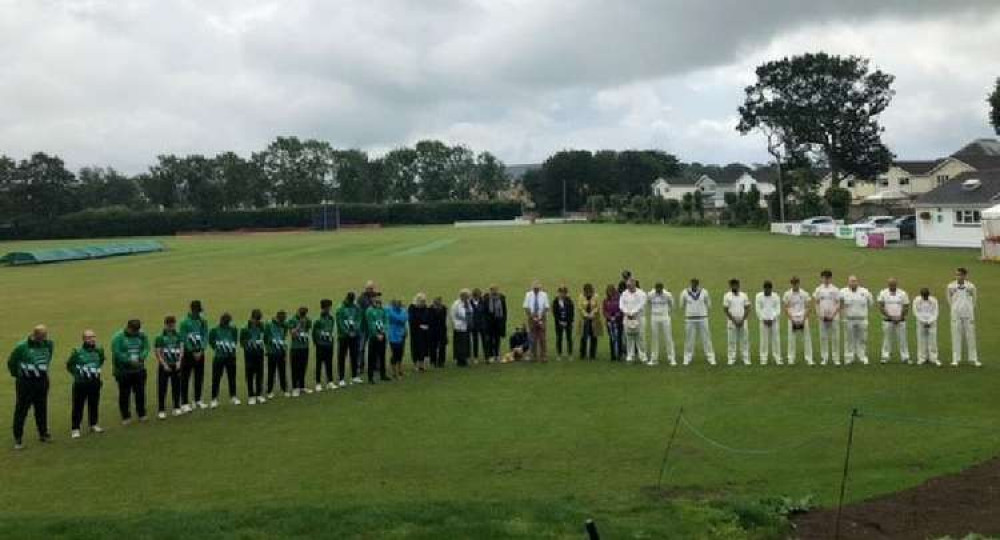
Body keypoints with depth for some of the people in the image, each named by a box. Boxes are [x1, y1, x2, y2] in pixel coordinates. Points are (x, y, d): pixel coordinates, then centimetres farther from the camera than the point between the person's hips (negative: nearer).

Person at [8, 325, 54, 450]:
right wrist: (17, 374, 7)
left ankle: (43, 433, 26)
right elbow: (11, 362, -1)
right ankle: (18, 438, 7)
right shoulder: (22, 346, -14)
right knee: (21, 411, 0)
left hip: (42, 382, 4)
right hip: (25, 383, -4)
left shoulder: (49, 344, -1)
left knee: (42, 409, 13)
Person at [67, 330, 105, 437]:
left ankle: (93, 424, 30)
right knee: (78, 406, 0)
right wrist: (77, 373, -7)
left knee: (94, 404, 14)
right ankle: (75, 429, 7)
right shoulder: (78, 352, -13)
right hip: (80, 383, -5)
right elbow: (69, 365, -3)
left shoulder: (99, 350, 1)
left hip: (95, 383, 5)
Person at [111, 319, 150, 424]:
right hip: (123, 371, -3)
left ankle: (142, 414, 26)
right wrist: (130, 361, -22)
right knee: (124, 395, 4)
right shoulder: (118, 337, -11)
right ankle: (126, 417, 16)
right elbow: (117, 353, -17)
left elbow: (146, 348, -1)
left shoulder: (142, 335, 1)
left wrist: (141, 357, -20)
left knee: (140, 393, 11)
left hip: (139, 370, 3)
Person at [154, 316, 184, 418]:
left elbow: (181, 349, 4)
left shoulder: (178, 336, 4)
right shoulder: (160, 337, -6)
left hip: (176, 366, 3)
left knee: (176, 387, 10)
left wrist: (179, 362, -7)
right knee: (162, 389, 0)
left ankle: (177, 408, 21)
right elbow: (157, 353, -7)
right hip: (164, 366, -3)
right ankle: (161, 411, 6)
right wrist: (164, 364, -12)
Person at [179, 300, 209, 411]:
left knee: (199, 377, 11)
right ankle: (185, 403, -1)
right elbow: (184, 339, -9)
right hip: (188, 353, -4)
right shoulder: (185, 323, -7)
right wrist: (193, 352, -11)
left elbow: (205, 336, 2)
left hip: (200, 353, 4)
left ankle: (198, 400, 23)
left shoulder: (203, 322, 5)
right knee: (185, 379, -3)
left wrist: (201, 351, -9)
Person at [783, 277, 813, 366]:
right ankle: (791, 359, 8)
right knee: (792, 339, 2)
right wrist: (792, 320, -7)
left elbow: (807, 308, 2)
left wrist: (803, 320, -8)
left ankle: (809, 359, 2)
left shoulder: (804, 294, 0)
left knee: (807, 339, -2)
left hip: (803, 319, 0)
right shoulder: (787, 294, 1)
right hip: (792, 319, 0)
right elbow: (786, 309, 2)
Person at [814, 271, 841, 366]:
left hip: (834, 317, -2)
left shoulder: (835, 290, 0)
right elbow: (817, 303, 9)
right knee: (823, 338, 5)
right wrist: (818, 314, -5)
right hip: (822, 317, 2)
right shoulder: (818, 289, 6)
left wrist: (833, 315, -14)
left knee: (835, 338, 0)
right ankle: (824, 358, 11)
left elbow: (838, 304, -3)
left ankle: (836, 358, 7)